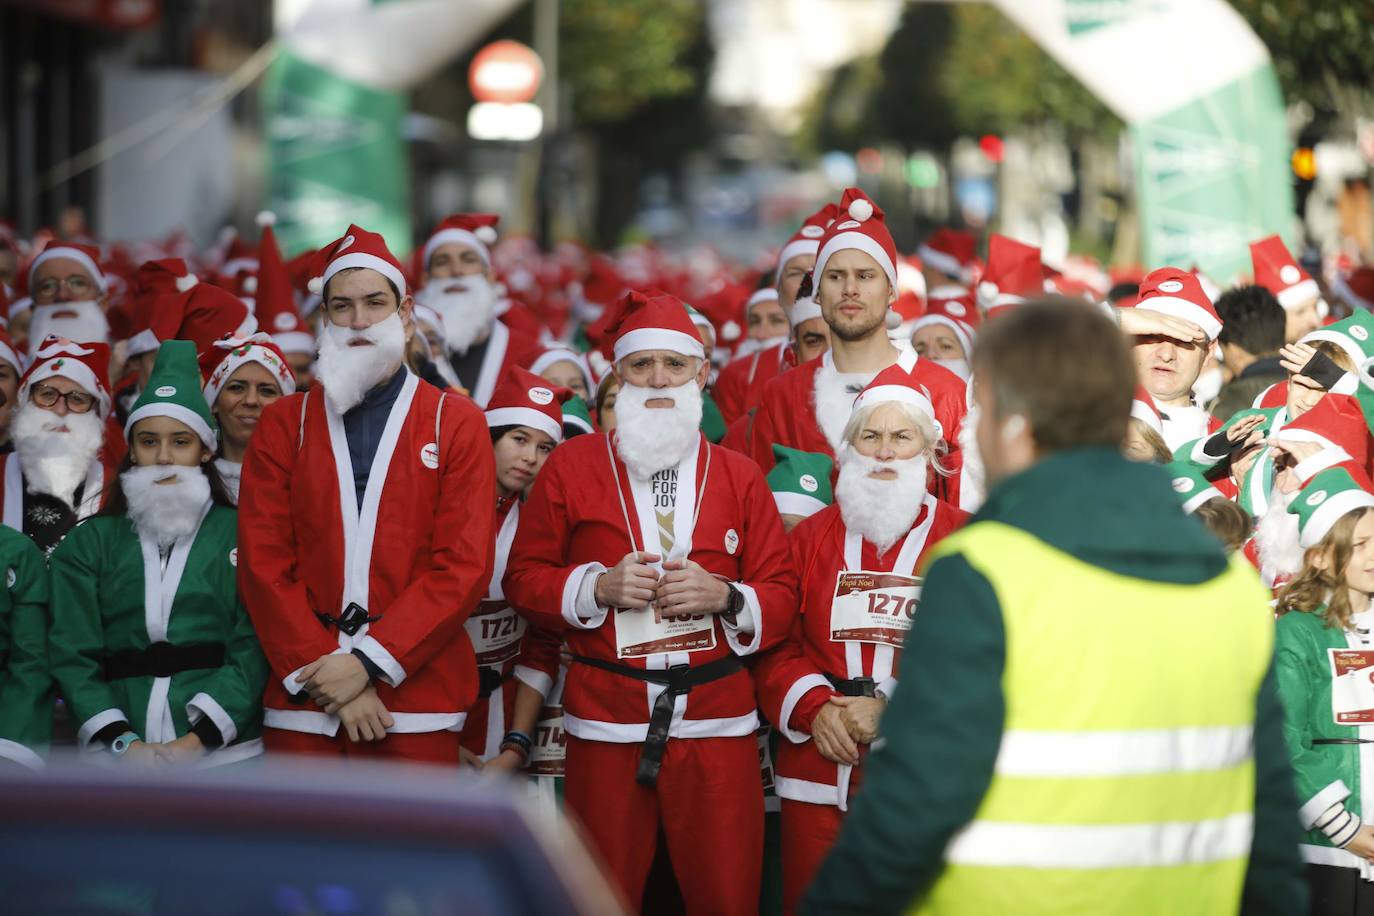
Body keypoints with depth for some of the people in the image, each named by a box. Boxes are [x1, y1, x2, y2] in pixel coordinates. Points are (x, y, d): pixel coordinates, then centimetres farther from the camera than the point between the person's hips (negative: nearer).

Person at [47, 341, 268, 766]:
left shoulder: (240, 533, 8)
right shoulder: (91, 541, 13)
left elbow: (253, 646, -1)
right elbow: (72, 652, 5)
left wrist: (196, 740, -12)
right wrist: (124, 743, -8)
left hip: (222, 747, -1)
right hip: (118, 755, 1)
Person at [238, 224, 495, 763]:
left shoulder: (456, 423, 5)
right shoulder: (283, 425, 10)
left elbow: (464, 568, -4)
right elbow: (263, 564, 2)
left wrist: (369, 662, -12)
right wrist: (323, 669, -9)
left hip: (416, 705, -1)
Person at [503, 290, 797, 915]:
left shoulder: (739, 476, 10)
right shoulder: (571, 466, 7)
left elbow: (781, 594, 8)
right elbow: (524, 577, 8)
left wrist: (724, 597, -12)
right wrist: (599, 586, -10)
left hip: (718, 724, 1)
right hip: (605, 723, -1)